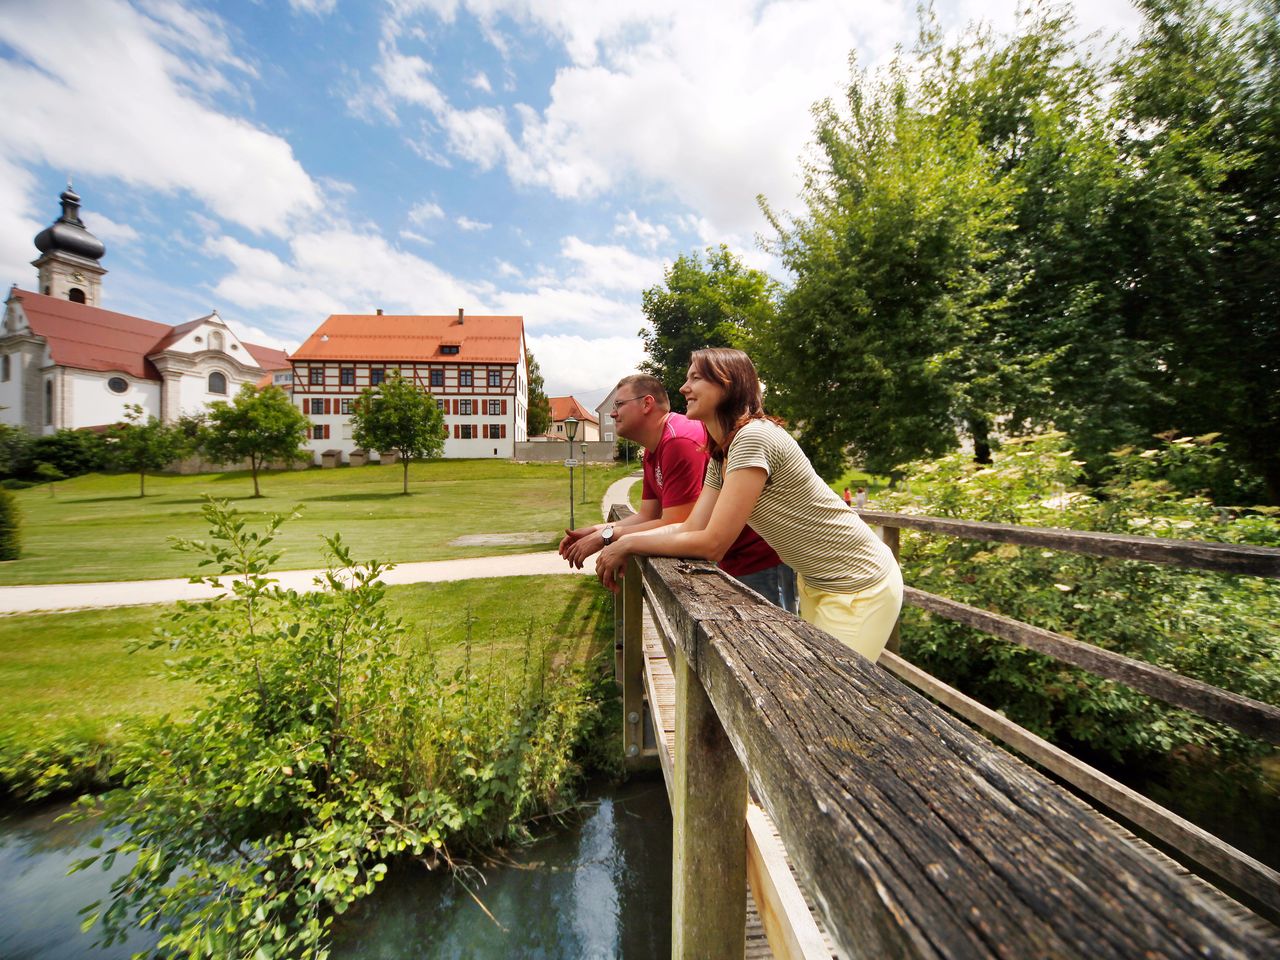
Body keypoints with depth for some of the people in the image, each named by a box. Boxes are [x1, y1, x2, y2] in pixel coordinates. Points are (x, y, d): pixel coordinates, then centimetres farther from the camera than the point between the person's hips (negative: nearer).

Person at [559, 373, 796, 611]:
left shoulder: (681, 441, -25)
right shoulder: (652, 451, 7)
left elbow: (674, 526, -25)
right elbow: (647, 516, 7)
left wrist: (606, 536, -17)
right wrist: (596, 530, -5)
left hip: (761, 560, -10)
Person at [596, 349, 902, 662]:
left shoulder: (753, 437, -27)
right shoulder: (720, 455, 3)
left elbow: (712, 543, -27)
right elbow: (692, 528, -3)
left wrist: (628, 545, -18)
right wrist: (615, 536, -8)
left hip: (859, 587, -8)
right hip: (814, 582, 8)